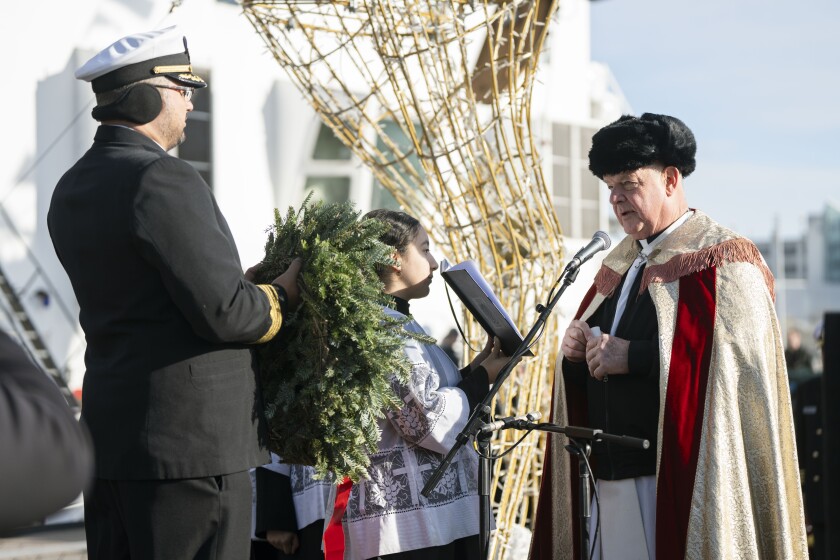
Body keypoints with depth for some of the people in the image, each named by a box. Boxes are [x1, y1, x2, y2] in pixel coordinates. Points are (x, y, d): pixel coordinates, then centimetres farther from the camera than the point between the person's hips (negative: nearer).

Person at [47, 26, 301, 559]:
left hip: (110, 434, 9)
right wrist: (285, 293, 0)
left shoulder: (72, 191, 12)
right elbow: (225, 313, -19)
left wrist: (253, 280, 15)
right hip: (192, 439, -9)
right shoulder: (164, 180, -17)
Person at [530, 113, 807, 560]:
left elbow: (738, 358, -20)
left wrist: (633, 356, -19)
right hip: (607, 473, 7)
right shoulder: (619, 265, 18)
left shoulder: (721, 260, -5)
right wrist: (576, 352, -1)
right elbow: (589, 373, 22)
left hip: (677, 479, -7)